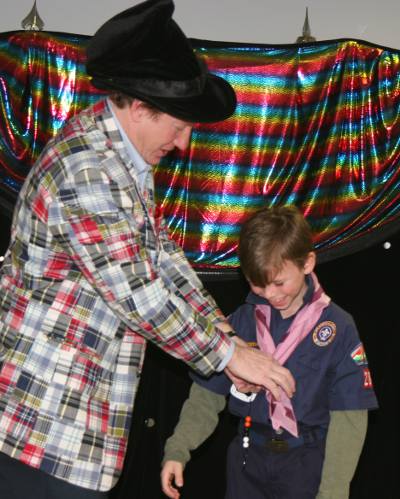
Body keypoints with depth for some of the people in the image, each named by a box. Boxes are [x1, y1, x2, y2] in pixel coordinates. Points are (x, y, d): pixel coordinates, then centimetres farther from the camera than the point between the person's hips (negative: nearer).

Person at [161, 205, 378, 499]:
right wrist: (177, 449, -10)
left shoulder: (337, 327, -9)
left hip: (307, 463, -3)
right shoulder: (242, 321, 0)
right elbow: (207, 394, 2)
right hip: (248, 460, 3)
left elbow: (348, 419, -9)